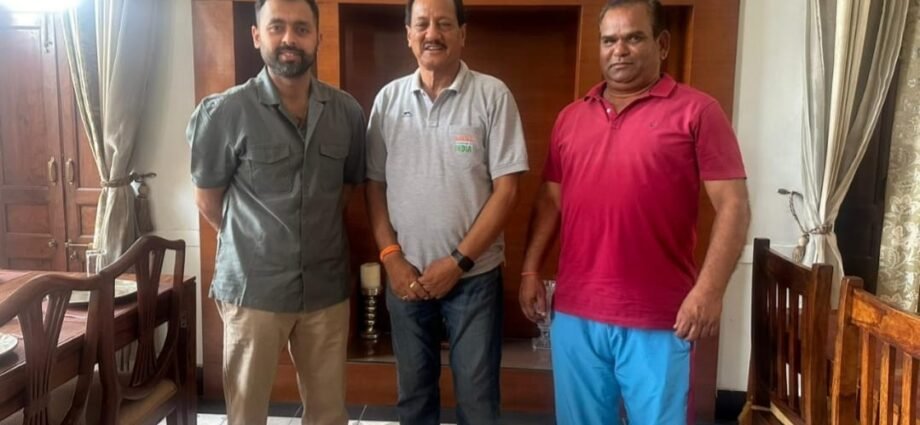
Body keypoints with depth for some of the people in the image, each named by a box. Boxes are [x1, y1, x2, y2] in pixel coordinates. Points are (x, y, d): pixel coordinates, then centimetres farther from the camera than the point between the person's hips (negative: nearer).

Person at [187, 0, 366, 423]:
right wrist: (255, 243, 8)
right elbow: (207, 200, 1)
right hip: (253, 288, -3)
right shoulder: (224, 111, -10)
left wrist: (317, 233, 10)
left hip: (327, 287, 3)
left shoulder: (347, 111, 1)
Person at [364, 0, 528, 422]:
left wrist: (458, 261, -13)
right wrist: (391, 257, -4)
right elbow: (375, 184, 5)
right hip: (406, 275, 3)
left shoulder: (493, 95, -7)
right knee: (413, 391, 17)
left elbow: (506, 189, -9)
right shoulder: (389, 99, 3)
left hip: (474, 275, -2)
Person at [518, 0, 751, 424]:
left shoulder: (697, 111, -3)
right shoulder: (570, 117, 10)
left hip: (657, 320, -4)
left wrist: (710, 289, -17)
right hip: (575, 313, 4)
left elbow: (732, 205, -8)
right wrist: (530, 270, 7)